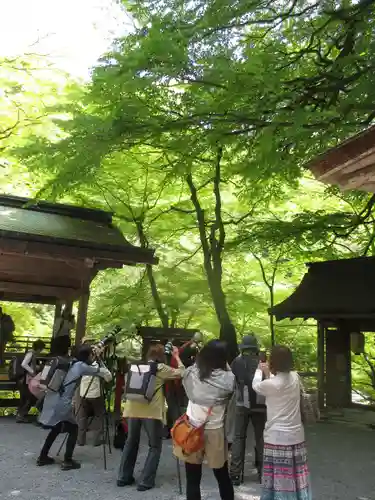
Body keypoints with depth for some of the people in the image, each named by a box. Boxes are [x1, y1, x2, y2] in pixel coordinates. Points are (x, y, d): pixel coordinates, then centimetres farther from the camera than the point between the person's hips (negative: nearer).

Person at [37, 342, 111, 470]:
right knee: (73, 429, 7)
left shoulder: (72, 363, 14)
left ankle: (42, 457, 29)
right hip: (62, 403, -8)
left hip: (52, 400, 8)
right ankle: (67, 461, 5)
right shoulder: (81, 366, -8)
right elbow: (101, 372, 1)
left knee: (56, 428, 23)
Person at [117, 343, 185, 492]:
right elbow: (181, 373, 3)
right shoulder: (161, 368, -1)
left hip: (133, 408, 5)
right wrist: (177, 356, 12)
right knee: (155, 446, 9)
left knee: (131, 442, 21)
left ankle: (124, 477, 27)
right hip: (152, 410, -5)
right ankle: (145, 481, 6)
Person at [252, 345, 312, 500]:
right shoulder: (295, 377, -2)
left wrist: (259, 370, 22)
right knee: (297, 477, 14)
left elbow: (256, 386, 4)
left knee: (280, 479, 6)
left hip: (277, 437, -6)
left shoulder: (270, 384, -17)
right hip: (296, 435, 6)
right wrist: (268, 373, 26)